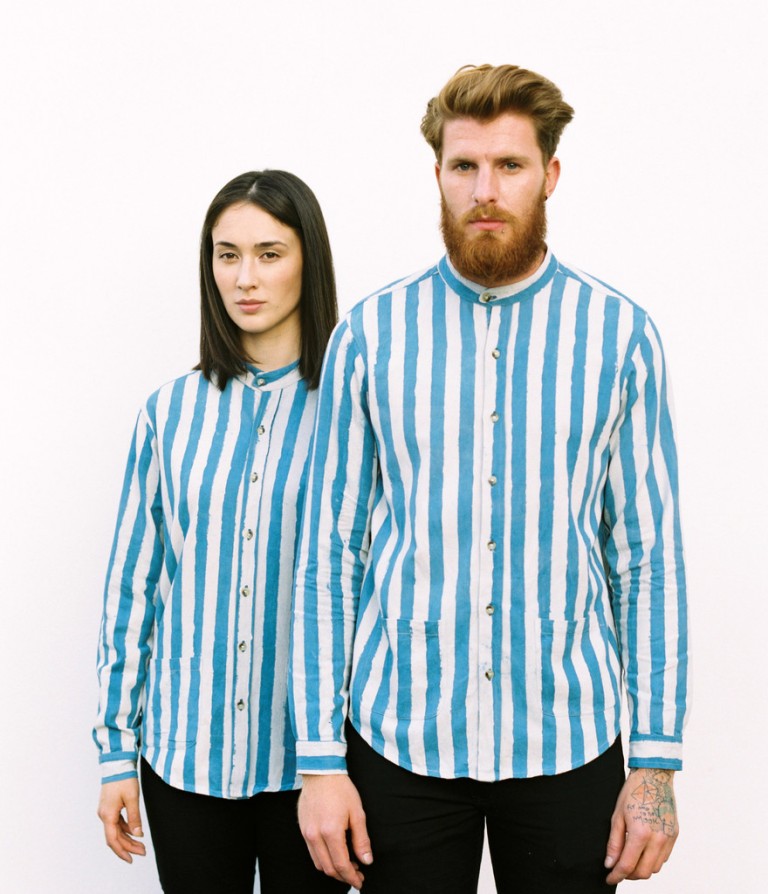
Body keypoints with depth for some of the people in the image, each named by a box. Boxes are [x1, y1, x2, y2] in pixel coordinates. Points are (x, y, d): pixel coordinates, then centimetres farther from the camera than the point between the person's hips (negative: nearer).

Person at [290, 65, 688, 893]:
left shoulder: (621, 335, -1)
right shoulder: (369, 335, -1)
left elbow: (649, 556, 0)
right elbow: (328, 552, 0)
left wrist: (656, 760, -3)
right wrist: (320, 756, -3)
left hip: (566, 740, 0)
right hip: (398, 736, 0)